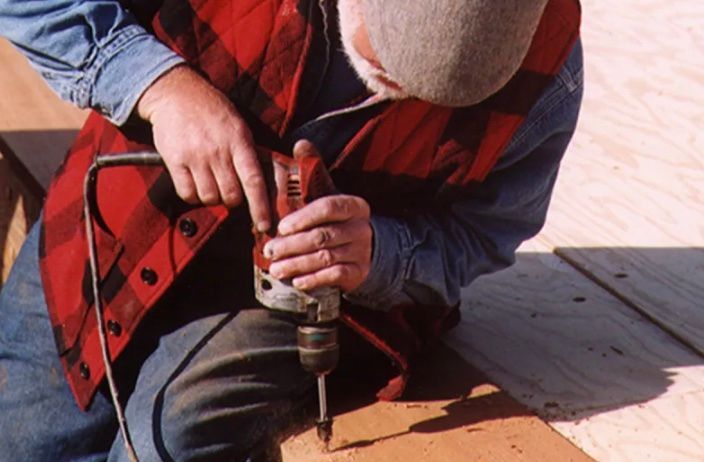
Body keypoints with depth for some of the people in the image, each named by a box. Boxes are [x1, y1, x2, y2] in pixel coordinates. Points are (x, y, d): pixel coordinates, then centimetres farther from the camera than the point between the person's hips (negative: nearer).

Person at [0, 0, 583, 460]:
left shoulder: (543, 63, -20)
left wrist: (375, 255, -29)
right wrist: (159, 84, -29)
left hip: (293, 290, -1)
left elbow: (477, 238, -8)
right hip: (121, 222, 2)